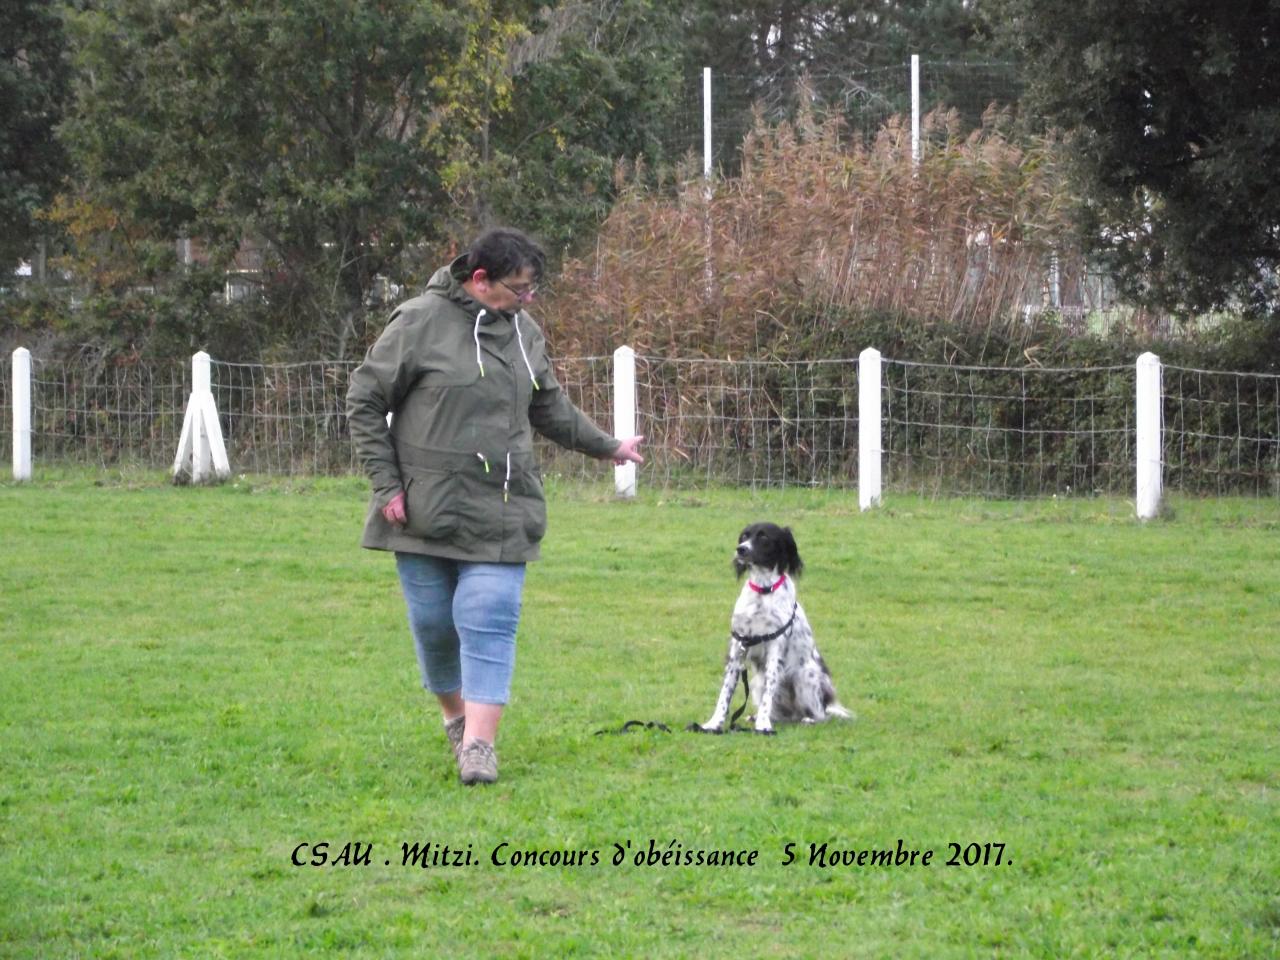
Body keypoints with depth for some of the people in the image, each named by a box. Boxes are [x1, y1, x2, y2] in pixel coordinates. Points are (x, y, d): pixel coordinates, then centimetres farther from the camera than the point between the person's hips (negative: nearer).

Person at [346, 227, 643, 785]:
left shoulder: (523, 331, 11)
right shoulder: (421, 323, -7)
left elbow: (550, 409, 26)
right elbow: (365, 401, -3)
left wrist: (607, 447, 31)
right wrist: (386, 483, -7)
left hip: (501, 512, 3)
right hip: (425, 509, -3)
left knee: (490, 623, -8)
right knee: (434, 624, 5)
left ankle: (479, 743, -11)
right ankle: (454, 715, 28)